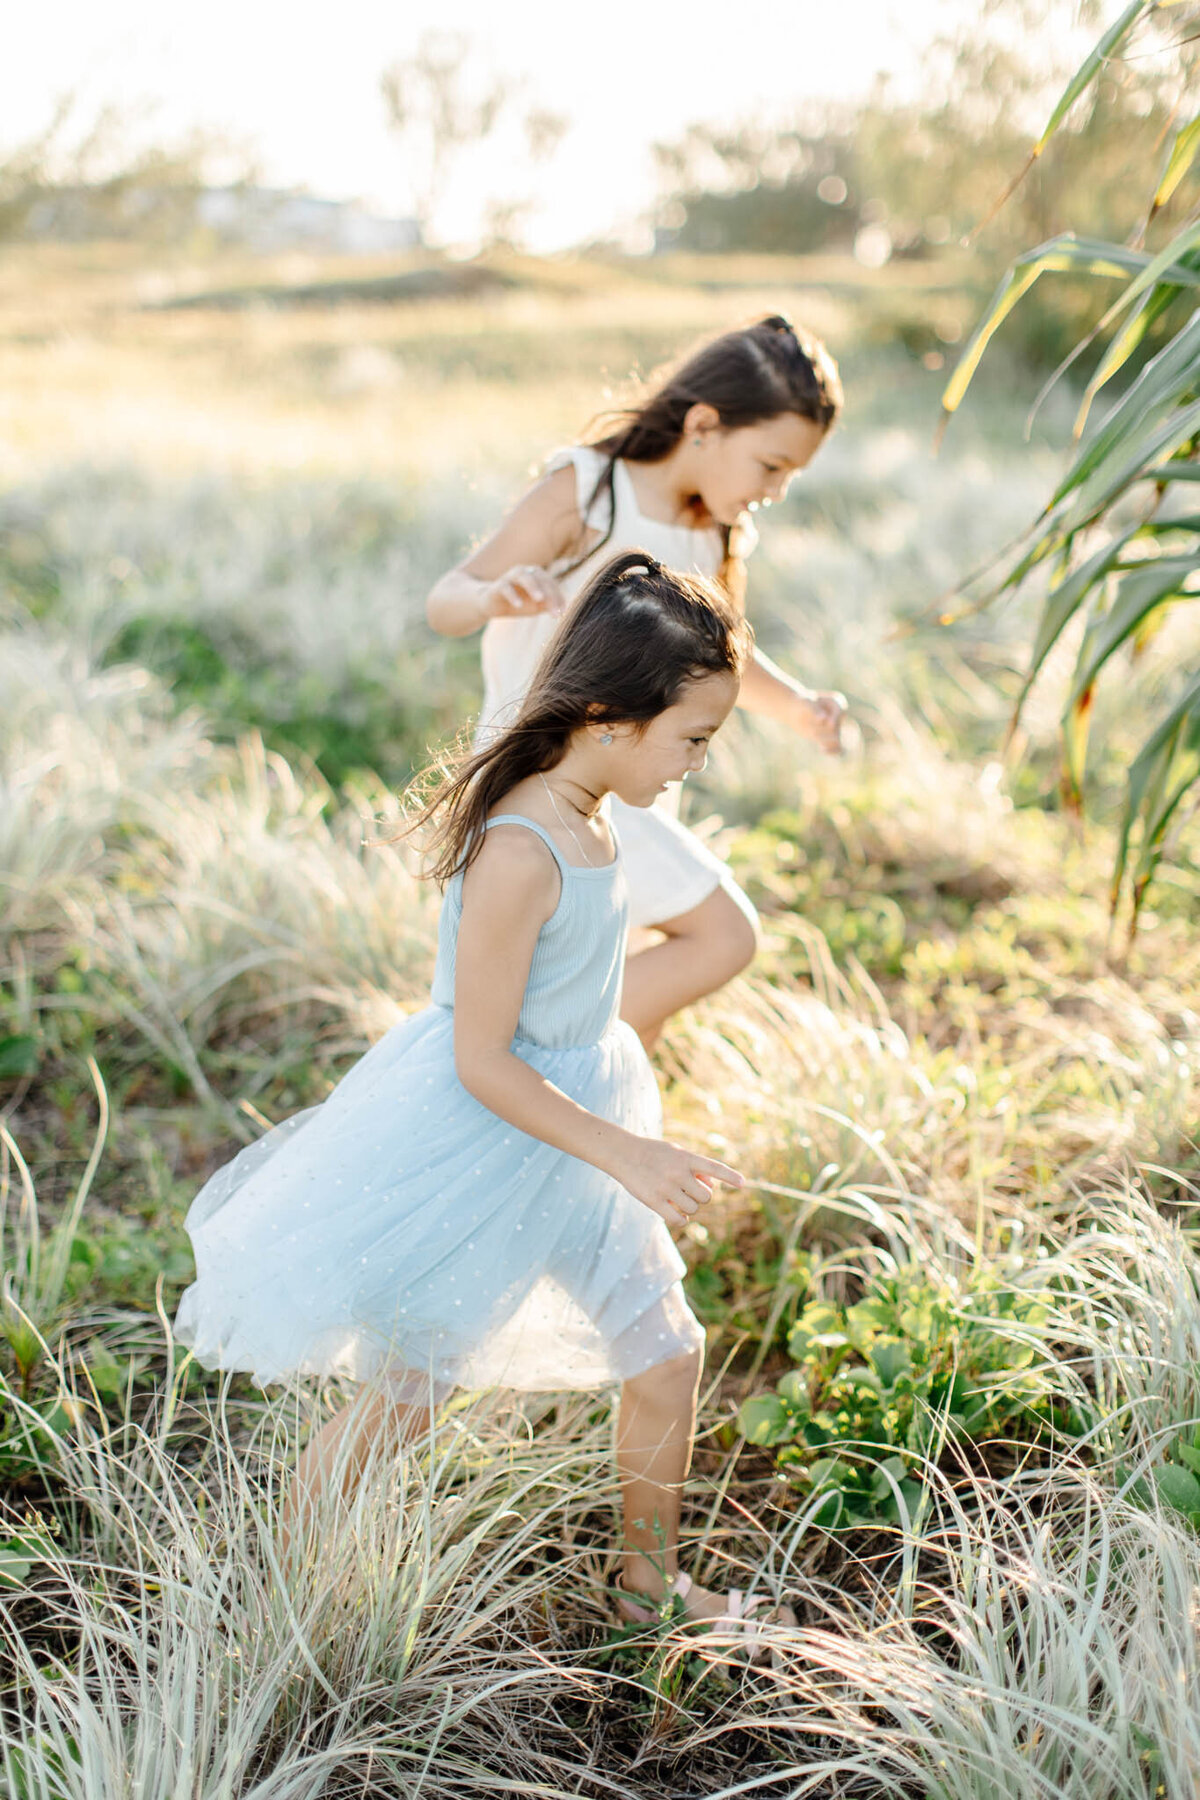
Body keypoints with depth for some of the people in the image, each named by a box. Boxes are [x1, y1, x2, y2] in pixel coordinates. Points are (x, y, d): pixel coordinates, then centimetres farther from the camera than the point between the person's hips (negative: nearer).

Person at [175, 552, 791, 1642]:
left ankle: (650, 1580, 36)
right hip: (477, 1140, -8)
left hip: (573, 1122, 8)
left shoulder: (587, 817, -3)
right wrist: (625, 1155, -22)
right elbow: (481, 1062, -26)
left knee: (668, 1353, 15)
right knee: (408, 1393, 8)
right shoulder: (521, 854, -30)